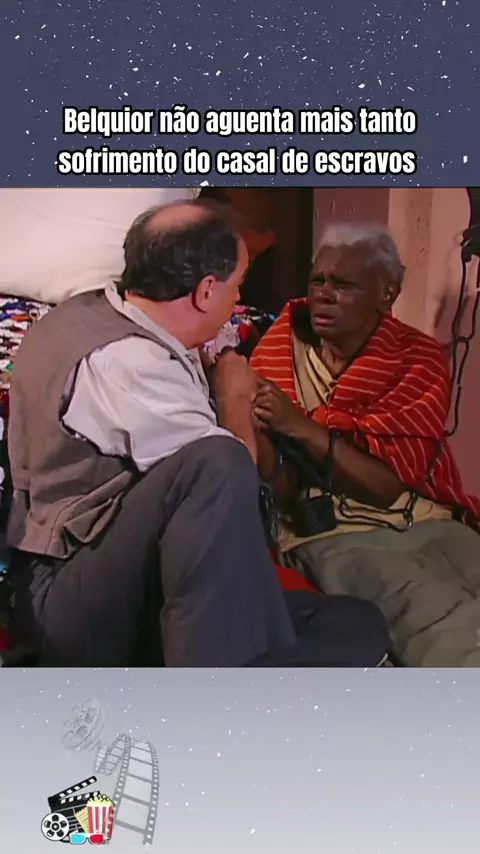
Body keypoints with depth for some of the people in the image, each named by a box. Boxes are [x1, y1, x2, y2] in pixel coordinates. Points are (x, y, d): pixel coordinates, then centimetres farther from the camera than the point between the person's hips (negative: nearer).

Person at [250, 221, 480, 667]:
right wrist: (257, 428, -18)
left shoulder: (418, 358, 4)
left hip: (432, 524, 3)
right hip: (335, 536, -2)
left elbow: (388, 485, -7)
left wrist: (303, 428, -16)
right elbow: (279, 495, 0)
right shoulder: (273, 359, 5)